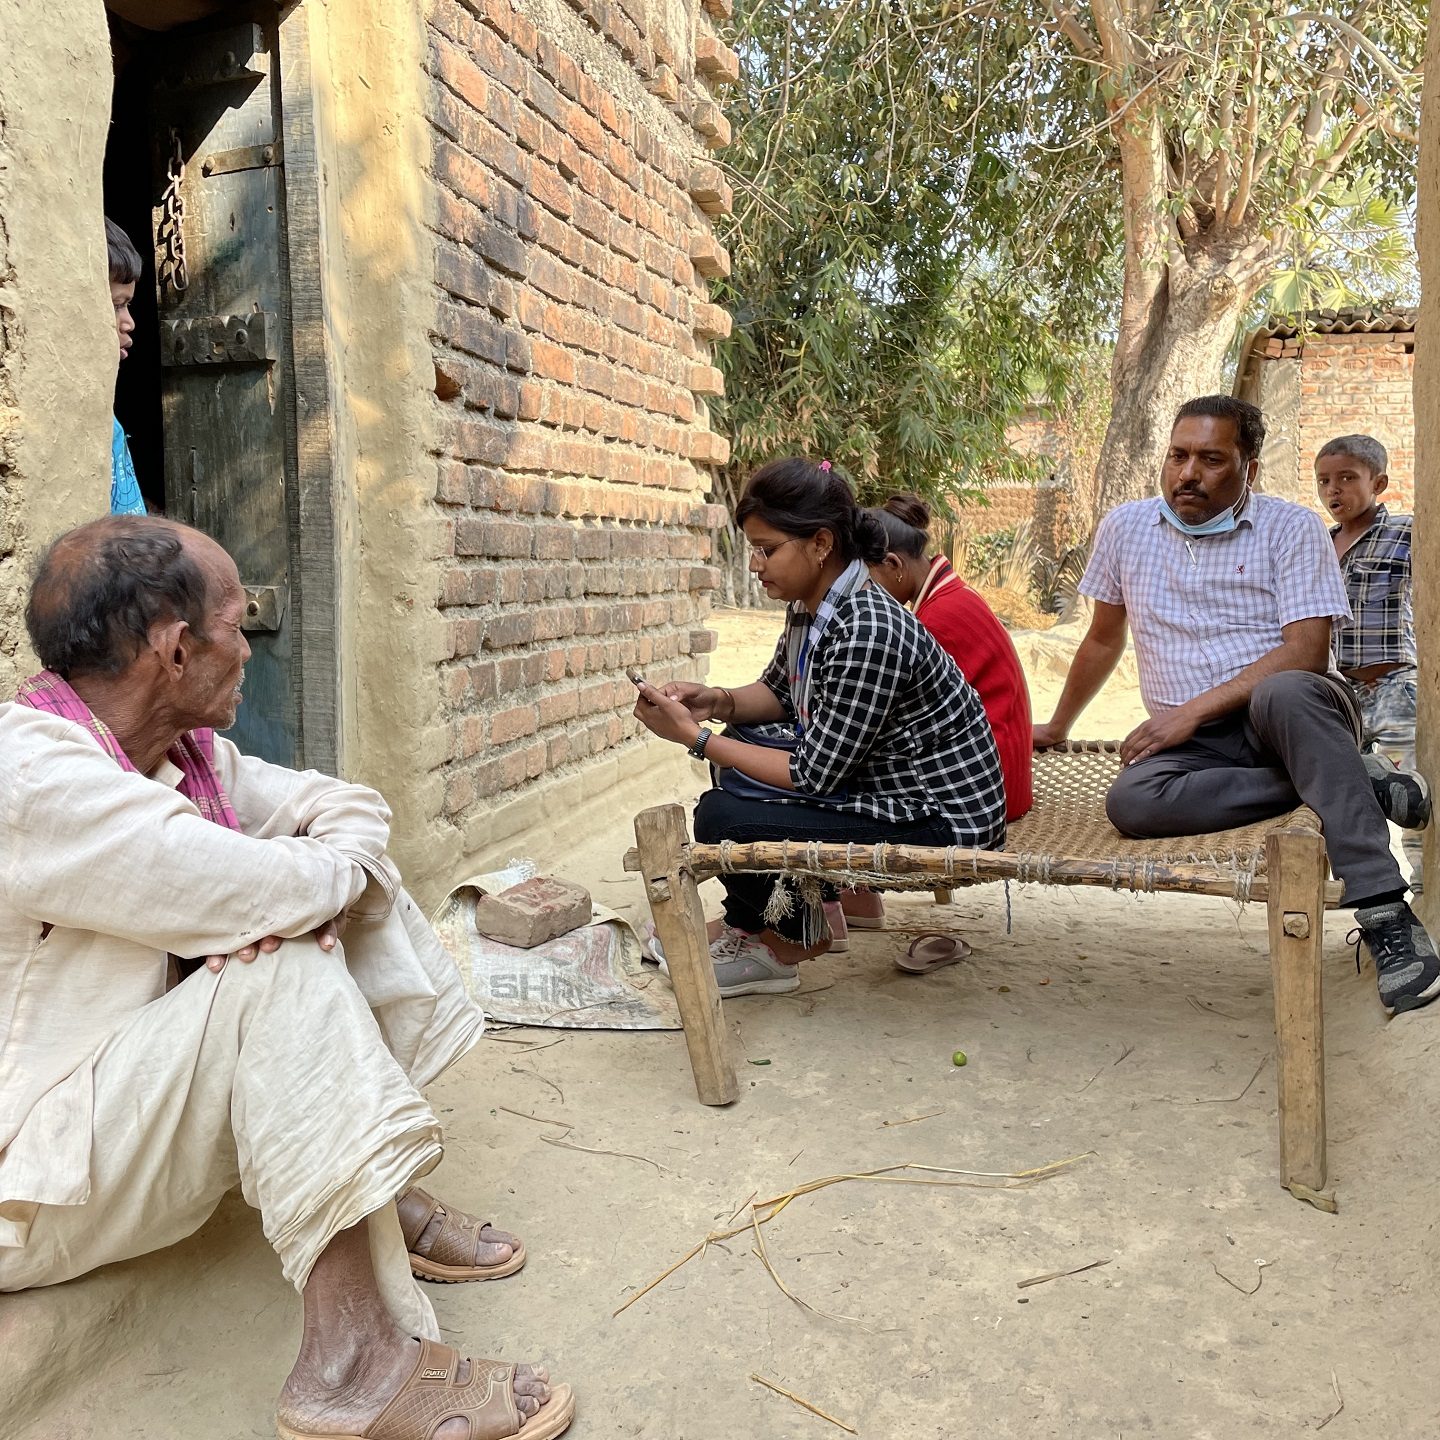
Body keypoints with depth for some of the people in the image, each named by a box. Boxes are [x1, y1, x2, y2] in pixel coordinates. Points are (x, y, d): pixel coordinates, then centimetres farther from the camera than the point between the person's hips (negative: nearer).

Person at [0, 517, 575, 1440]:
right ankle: (356, 1364, -26)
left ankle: (380, 1198, 2)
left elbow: (348, 805, 2)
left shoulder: (186, 752, 0)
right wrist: (334, 870, -12)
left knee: (321, 903, -1)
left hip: (145, 1098, 9)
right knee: (283, 974, -29)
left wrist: (317, 890, -20)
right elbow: (266, 892, -35)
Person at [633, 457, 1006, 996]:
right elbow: (778, 692, 17)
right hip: (870, 778, 10)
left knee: (721, 818, -19)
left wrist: (695, 737, -18)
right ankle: (749, 925, 22)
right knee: (738, 751, 16)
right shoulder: (810, 607, 0)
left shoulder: (866, 633, -28)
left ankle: (788, 937, 12)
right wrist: (718, 701, -4)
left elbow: (814, 774, -23)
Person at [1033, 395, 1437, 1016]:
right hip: (1194, 741, 3)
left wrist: (1194, 710, -19)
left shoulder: (1292, 527, -1)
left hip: (1293, 711, -3)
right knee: (1131, 800, -32)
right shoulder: (1125, 528, 10)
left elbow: (1306, 650, -12)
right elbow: (1103, 641, 22)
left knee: (1284, 693, -40)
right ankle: (1360, 785, -21)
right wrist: (1057, 727, 29)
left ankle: (1385, 916, -36)